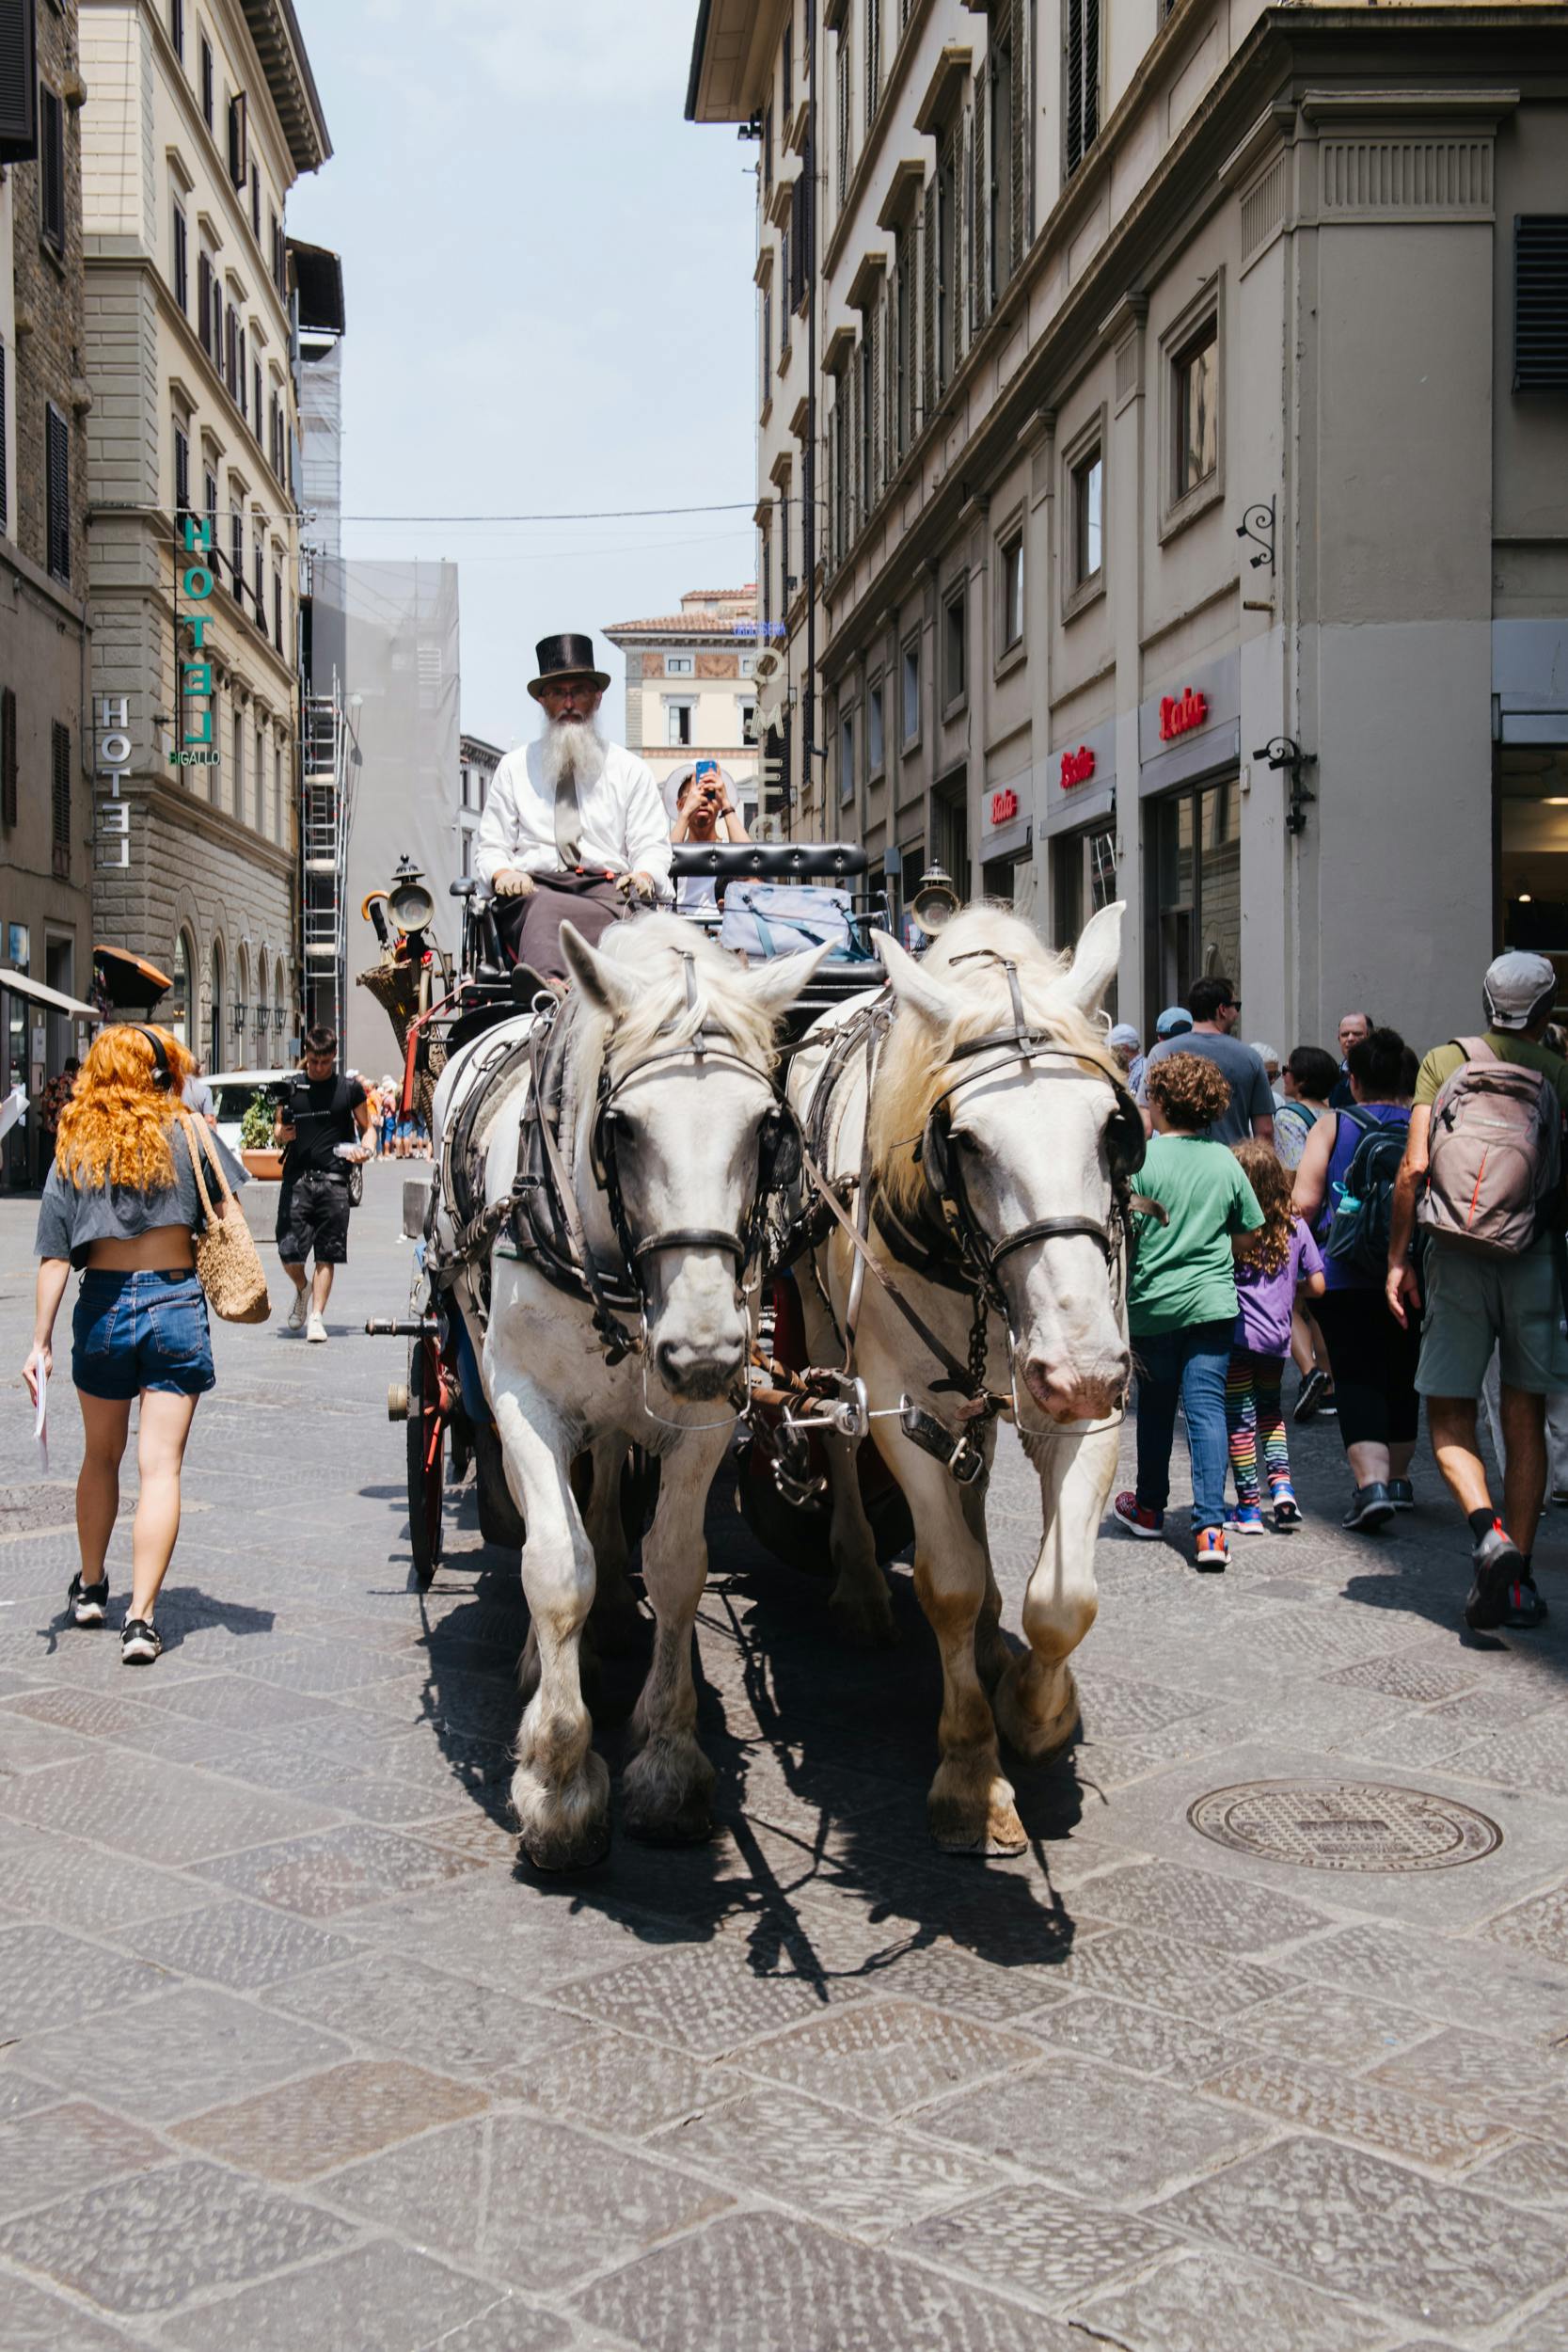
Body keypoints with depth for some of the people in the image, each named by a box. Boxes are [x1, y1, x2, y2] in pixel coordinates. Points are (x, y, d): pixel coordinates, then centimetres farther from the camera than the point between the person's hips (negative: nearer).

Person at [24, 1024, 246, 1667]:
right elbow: (228, 1218, -6)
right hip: (175, 1303, -2)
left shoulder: (73, 1148, 2)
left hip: (102, 1306, 2)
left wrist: (41, 1342, 0)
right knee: (160, 1465, -2)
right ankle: (142, 1617, -7)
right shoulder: (185, 1133, -2)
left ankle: (90, 1587, 36)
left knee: (100, 1455, 22)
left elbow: (54, 1257, -1)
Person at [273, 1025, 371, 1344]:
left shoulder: (350, 1088, 6)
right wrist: (282, 1134, -7)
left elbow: (366, 1126, 14)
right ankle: (302, 1291, 27)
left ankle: (316, 1317, 3)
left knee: (327, 1255, -2)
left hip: (333, 1181, -1)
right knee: (288, 1252, -4)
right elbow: (277, 1131, 16)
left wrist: (364, 1148, -7)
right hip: (297, 1177, 1)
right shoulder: (291, 1087, 9)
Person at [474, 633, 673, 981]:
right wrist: (503, 873, -5)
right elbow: (490, 847, 20)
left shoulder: (632, 771, 22)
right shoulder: (514, 768, 24)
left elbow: (652, 847, 15)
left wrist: (643, 876, -10)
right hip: (535, 888, 0)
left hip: (608, 888, 0)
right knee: (543, 908, -41)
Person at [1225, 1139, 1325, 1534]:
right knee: (1269, 1409, 24)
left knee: (1240, 1418, 4)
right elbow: (1317, 1286, 2)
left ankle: (1249, 1506, 7)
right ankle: (1281, 1484, 8)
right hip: (1277, 1337, 4)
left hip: (1238, 1335, -4)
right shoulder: (1295, 1228, 0)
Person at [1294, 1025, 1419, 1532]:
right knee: (1401, 1374, 17)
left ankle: (1370, 1480, -19)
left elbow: (1303, 1203, -8)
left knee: (1357, 1376, -2)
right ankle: (1398, 1476, 27)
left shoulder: (1331, 1125, -1)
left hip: (1344, 1275, -3)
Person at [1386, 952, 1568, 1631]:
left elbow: (1415, 1167, -6)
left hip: (1457, 1252, -1)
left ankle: (1488, 1530, -18)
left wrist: (1398, 1259, 0)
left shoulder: (1443, 1060, 3)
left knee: (1449, 1416, 7)